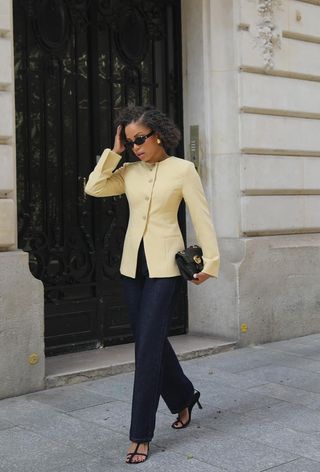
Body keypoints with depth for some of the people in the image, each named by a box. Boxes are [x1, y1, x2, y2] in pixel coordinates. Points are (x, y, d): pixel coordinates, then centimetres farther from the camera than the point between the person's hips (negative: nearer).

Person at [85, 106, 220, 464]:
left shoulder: (182, 169, -4)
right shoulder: (130, 171, 8)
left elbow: (201, 217, -4)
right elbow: (94, 188, -2)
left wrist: (209, 261, -6)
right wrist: (113, 151, -1)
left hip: (163, 266, -5)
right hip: (133, 264, 6)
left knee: (147, 346, -9)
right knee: (152, 340, 13)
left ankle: (141, 435, 0)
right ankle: (184, 397, 38)